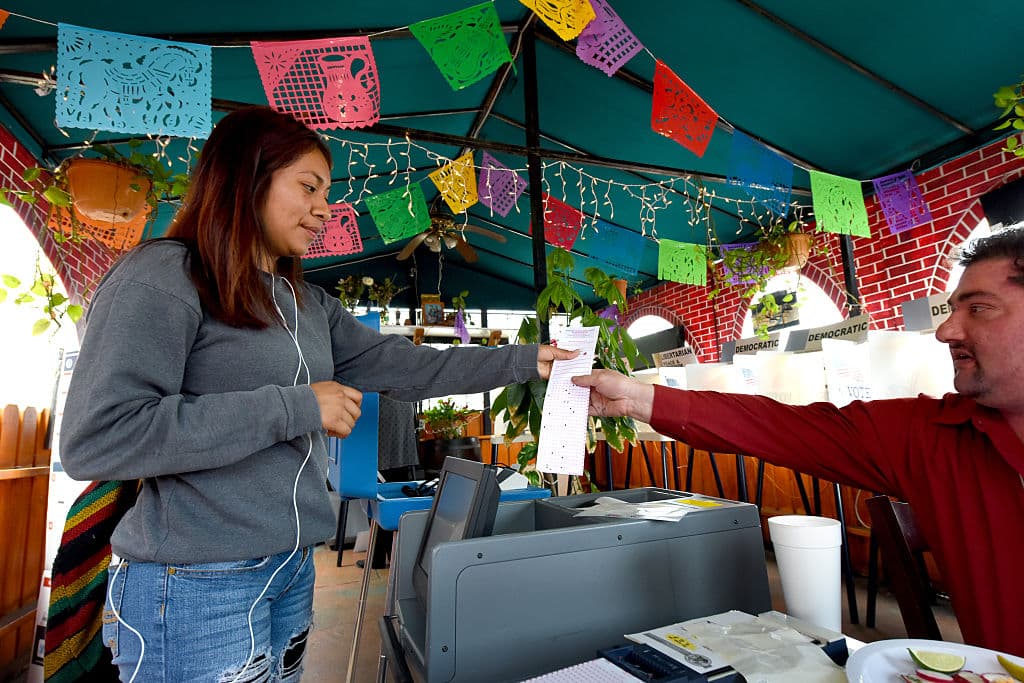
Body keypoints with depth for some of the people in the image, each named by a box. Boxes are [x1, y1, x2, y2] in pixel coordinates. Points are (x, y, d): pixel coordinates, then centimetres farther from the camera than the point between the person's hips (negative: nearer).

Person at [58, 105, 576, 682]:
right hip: (197, 584, -7)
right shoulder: (161, 278, -13)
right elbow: (95, 440, -21)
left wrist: (525, 361, 1)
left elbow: (403, 367, 4)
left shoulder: (308, 304, 8)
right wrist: (294, 408, -22)